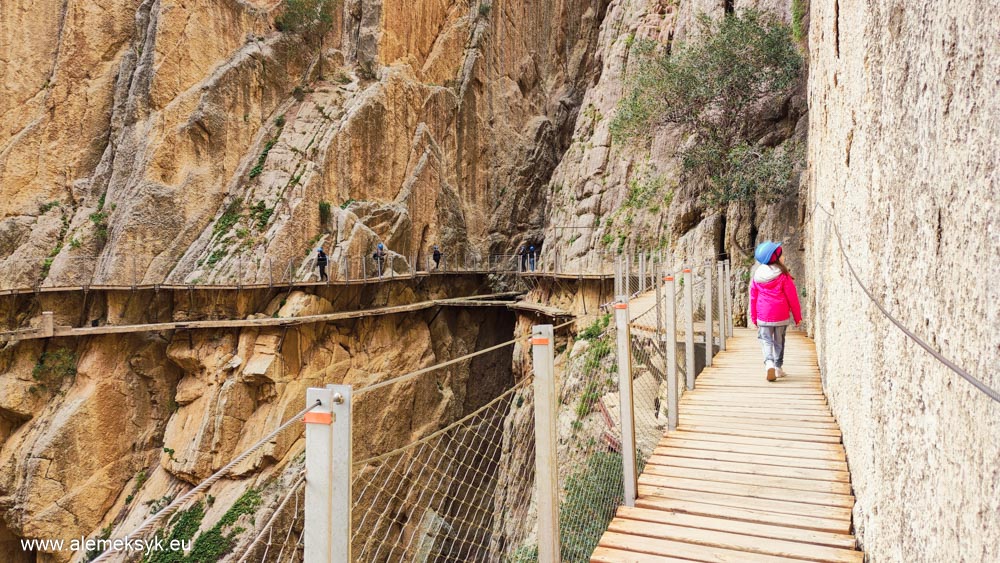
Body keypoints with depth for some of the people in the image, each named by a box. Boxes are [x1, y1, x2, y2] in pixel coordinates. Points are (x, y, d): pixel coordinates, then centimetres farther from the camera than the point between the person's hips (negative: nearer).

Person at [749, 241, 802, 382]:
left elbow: (753, 298, 5)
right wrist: (797, 316, 5)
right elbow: (792, 297, -6)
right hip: (781, 316, -1)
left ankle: (769, 363, -17)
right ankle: (778, 367, 21)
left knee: (766, 340, 7)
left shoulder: (757, 276, 0)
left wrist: (754, 318, 14)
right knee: (779, 341, 14)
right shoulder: (783, 276, -11)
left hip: (763, 317, 2)